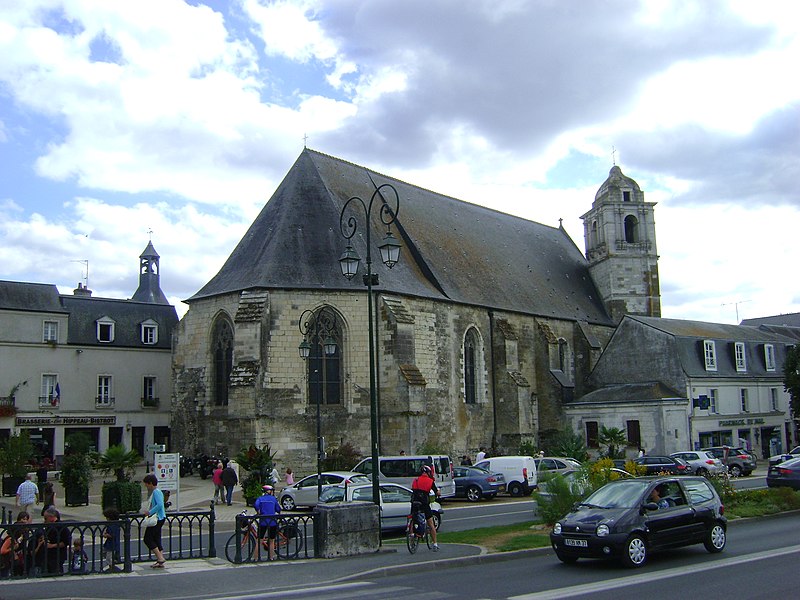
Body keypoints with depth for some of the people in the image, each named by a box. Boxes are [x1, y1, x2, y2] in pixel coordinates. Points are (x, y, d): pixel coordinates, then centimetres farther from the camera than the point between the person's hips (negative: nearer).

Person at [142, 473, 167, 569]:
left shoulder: (156, 492, -15)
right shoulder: (154, 491, 16)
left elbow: (159, 505, -26)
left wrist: (150, 512, -20)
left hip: (158, 519, -10)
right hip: (158, 519, 10)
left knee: (148, 538, -6)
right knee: (156, 539, 11)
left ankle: (160, 558, -8)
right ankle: (160, 561, 12)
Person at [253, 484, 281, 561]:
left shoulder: (260, 498, 7)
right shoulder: (273, 498, 8)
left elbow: (256, 505, -13)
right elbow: (278, 510, 9)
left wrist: (259, 513, 0)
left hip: (263, 522, 0)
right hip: (273, 521, 0)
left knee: (259, 541, 5)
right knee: (271, 541, 14)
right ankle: (271, 557, 18)